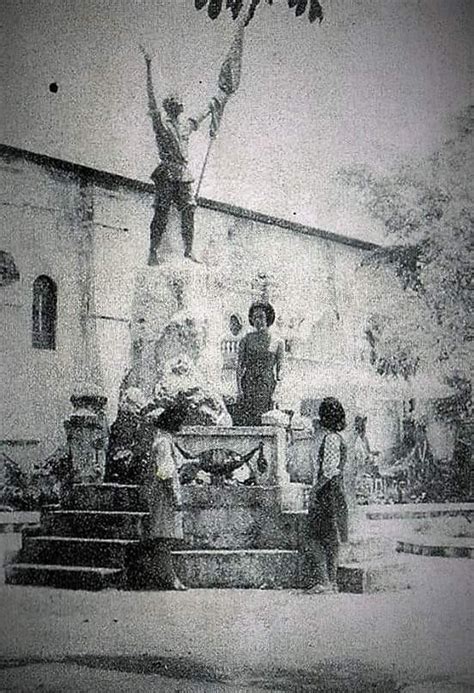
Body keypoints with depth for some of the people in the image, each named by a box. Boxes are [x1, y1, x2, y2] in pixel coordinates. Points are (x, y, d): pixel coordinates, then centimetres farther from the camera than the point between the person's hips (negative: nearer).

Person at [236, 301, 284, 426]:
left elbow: (280, 367, 11)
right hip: (248, 384, 0)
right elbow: (240, 365, 6)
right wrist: (239, 387, -4)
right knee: (245, 421, -10)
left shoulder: (277, 342, 7)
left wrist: (279, 378, -9)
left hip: (267, 386, 0)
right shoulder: (246, 340, 8)